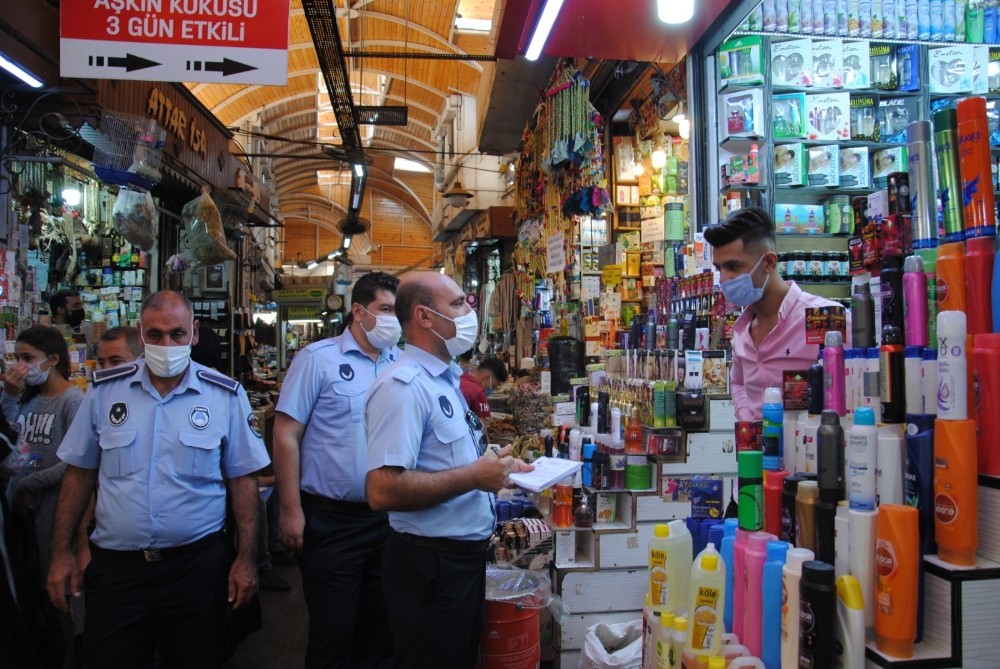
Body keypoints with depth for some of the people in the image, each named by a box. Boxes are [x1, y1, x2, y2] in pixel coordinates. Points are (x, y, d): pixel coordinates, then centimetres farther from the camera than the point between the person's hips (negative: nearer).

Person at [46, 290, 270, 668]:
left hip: (197, 565, -1)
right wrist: (61, 552, 4)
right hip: (114, 566, 1)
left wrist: (246, 558, -5)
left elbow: (242, 479, -2)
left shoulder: (226, 396, -5)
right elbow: (79, 472, 8)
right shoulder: (104, 390, 1)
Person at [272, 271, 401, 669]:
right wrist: (291, 510, -12)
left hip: (390, 517, 5)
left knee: (380, 630, 18)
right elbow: (286, 435, -9)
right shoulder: (319, 359, -7)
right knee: (332, 634, 8)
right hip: (331, 520, -4)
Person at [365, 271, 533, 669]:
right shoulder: (403, 386, -21)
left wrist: (497, 465, 7)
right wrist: (474, 477, -23)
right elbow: (382, 490, -30)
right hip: (430, 565, -10)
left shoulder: (446, 379, 12)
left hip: (465, 556, 10)